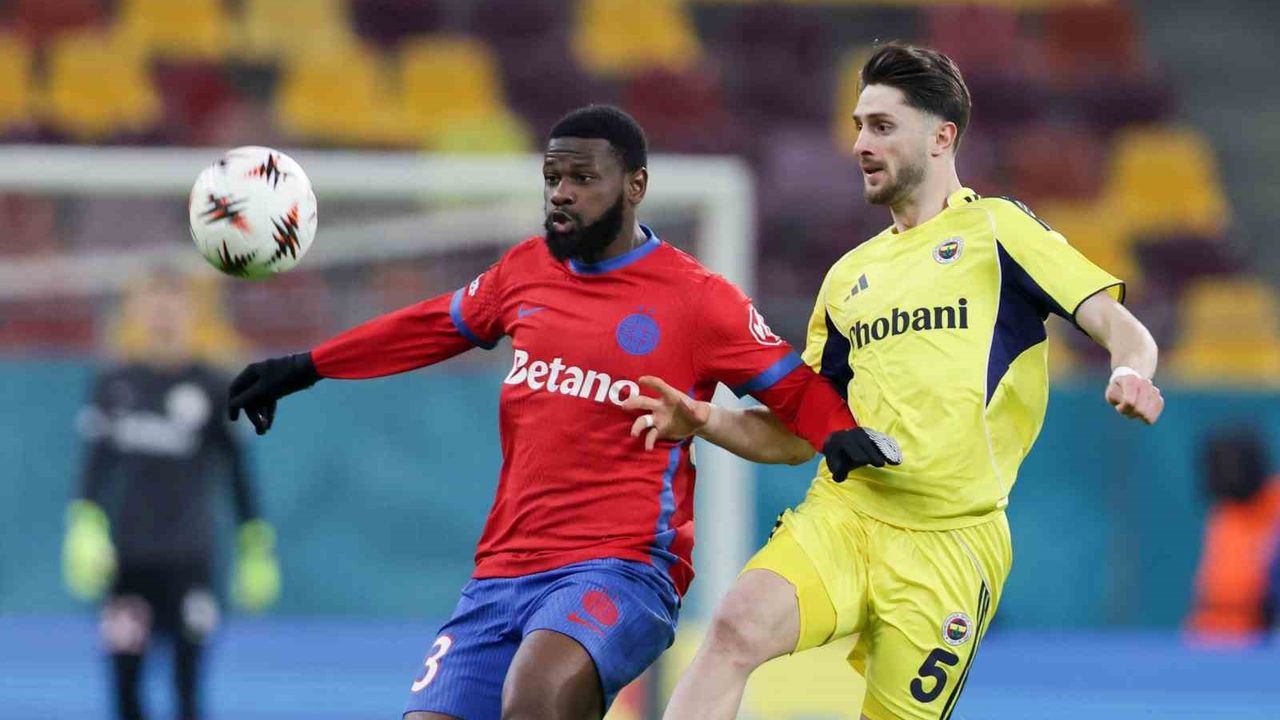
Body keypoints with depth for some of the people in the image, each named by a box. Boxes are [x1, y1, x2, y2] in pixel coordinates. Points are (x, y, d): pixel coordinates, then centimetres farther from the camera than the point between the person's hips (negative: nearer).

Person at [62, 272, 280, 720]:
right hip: (126, 557, 2)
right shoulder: (113, 386, 6)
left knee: (189, 680, -6)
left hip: (188, 558, -2)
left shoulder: (211, 389, 0)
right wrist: (85, 524, -1)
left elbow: (237, 470, 5)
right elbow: (96, 462, 11)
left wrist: (256, 544, 4)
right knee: (124, 677, 1)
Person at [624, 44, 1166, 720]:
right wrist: (705, 422, 7)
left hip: (949, 537, -4)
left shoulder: (995, 228, 4)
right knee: (739, 624, -25)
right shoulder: (849, 275, 21)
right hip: (841, 508, 4)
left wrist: (1129, 373, -27)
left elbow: (1120, 327, -4)